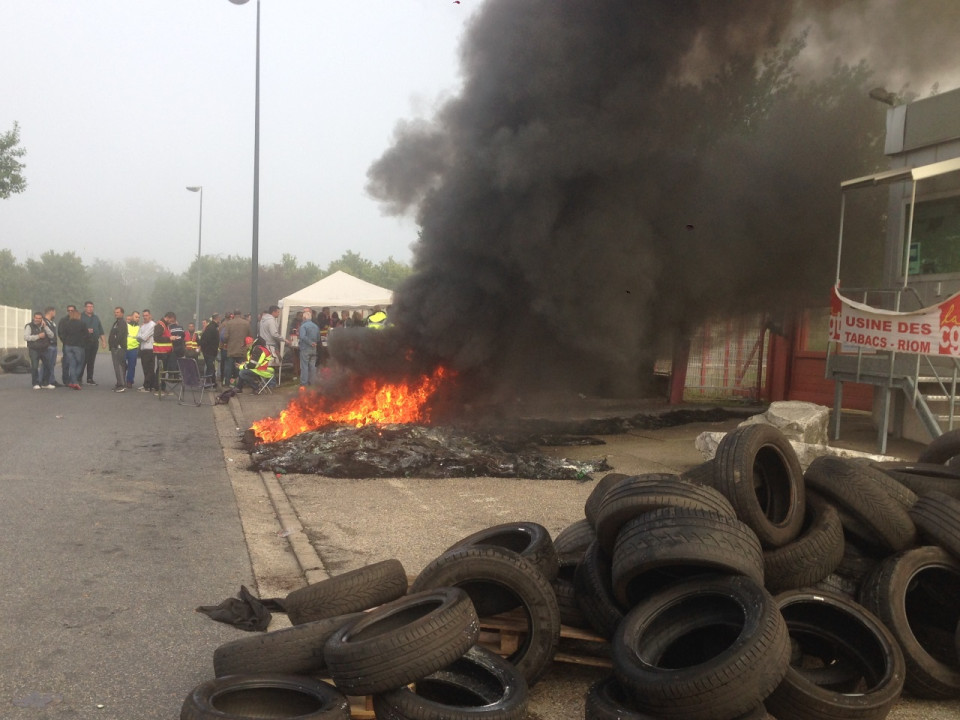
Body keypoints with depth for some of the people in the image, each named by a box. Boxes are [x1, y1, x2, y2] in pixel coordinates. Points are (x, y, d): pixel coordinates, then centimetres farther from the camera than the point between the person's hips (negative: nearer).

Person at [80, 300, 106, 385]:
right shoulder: (81, 317, 1)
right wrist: (87, 330, -20)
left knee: (91, 361, 7)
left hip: (95, 342, 5)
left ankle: (90, 379, 12)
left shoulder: (96, 318, 19)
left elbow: (100, 330, 20)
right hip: (85, 342, -5)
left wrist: (103, 341, 14)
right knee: (83, 361, -9)